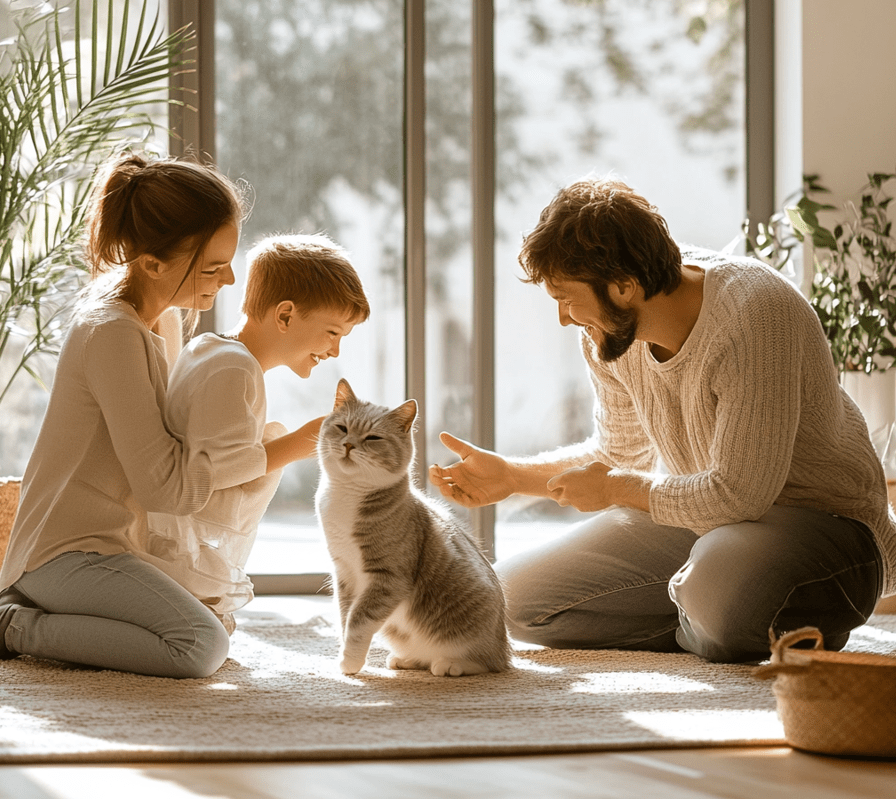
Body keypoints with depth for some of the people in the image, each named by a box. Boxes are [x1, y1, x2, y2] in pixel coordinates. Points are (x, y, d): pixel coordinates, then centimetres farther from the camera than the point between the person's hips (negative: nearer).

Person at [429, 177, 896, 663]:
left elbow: (738, 494, -29)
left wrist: (614, 489, -15)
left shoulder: (752, 315, -28)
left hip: (822, 520, -8)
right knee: (517, 598, -2)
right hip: (700, 520, 8)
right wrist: (511, 476, 3)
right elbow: (621, 455, 15)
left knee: (722, 591, -42)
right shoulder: (607, 331, -2)